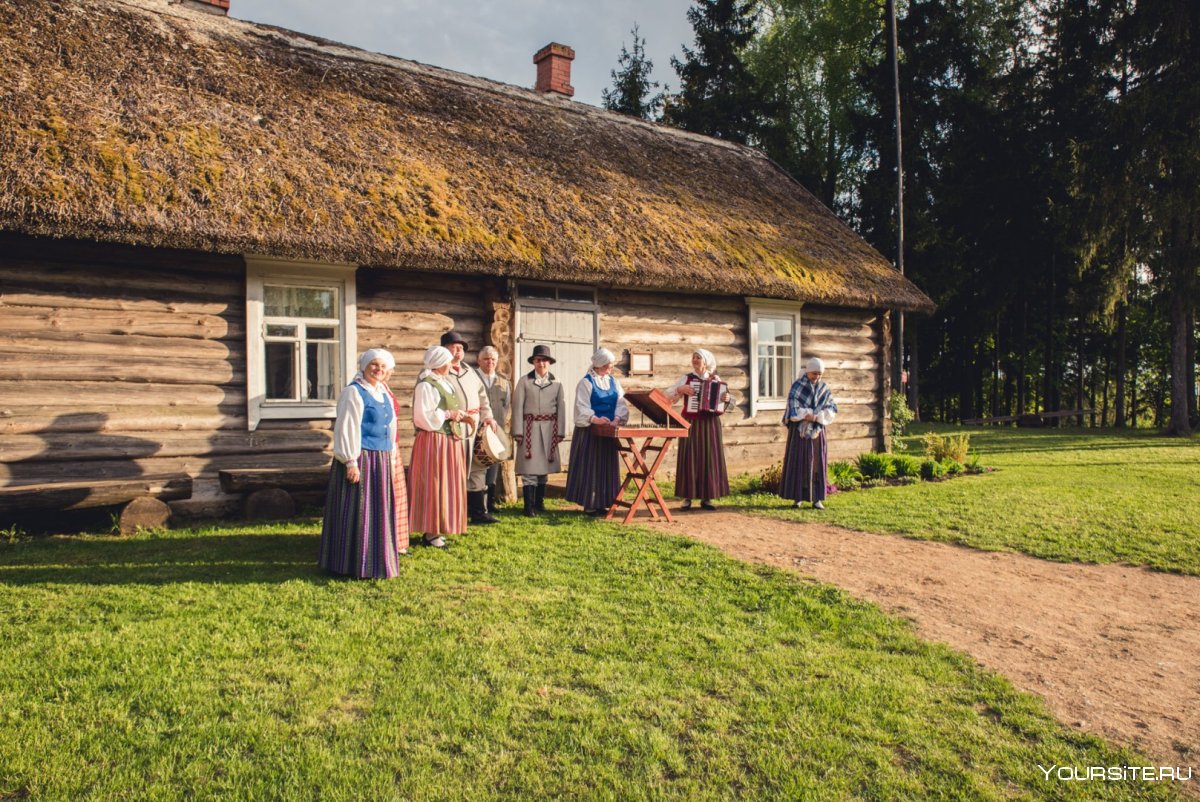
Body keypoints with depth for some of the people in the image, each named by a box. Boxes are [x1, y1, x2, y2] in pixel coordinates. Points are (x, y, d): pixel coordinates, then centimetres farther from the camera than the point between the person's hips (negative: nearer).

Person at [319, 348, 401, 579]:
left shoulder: (383, 393, 14)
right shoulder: (353, 392, -11)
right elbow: (346, 429, -16)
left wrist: (390, 455, 17)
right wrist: (351, 462, -20)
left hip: (381, 461, 8)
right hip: (360, 460, -8)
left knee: (378, 513, 14)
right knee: (357, 512, -1)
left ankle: (374, 560, 25)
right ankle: (357, 565, 8)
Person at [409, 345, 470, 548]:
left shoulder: (445, 383, 14)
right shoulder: (426, 385, -14)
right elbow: (422, 417, -21)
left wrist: (460, 416, 5)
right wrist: (448, 415, -18)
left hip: (450, 441, 10)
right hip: (433, 442, -10)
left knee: (447, 484, 12)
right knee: (433, 485, -4)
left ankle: (436, 528, 21)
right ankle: (429, 532, 3)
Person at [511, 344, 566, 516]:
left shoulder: (557, 383, 7)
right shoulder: (524, 381, 0)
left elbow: (561, 408, 6)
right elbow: (517, 406, -2)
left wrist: (561, 431, 1)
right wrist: (518, 431, -7)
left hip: (549, 428, 3)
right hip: (530, 427, -3)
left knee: (544, 466, 10)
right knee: (529, 467, -6)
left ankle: (539, 502, 22)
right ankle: (529, 507, -3)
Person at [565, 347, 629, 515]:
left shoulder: (613, 382, 11)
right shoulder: (586, 382, -7)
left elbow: (621, 403, 1)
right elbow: (582, 407, -16)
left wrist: (617, 418, -18)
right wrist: (595, 419, -33)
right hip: (590, 431, -6)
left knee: (607, 466, 7)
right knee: (590, 465, -2)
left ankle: (602, 503, 15)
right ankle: (589, 504, 3)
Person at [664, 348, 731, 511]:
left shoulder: (716, 379, 8)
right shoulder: (687, 378, 5)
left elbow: (726, 397, 5)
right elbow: (667, 394, 1)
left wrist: (727, 398, -16)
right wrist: (680, 389, -15)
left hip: (710, 424, 1)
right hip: (690, 424, -1)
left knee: (709, 459, 1)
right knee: (689, 459, -3)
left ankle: (706, 498, 8)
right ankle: (687, 498, 3)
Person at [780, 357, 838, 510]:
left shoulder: (824, 388, 6)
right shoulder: (797, 386, -7)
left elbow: (832, 409, 1)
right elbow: (794, 411, -15)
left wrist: (814, 416, -15)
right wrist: (817, 416, -14)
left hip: (817, 431, 4)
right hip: (800, 431, -4)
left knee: (818, 463, 3)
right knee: (799, 462, -2)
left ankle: (816, 498, 7)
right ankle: (798, 497, 3)